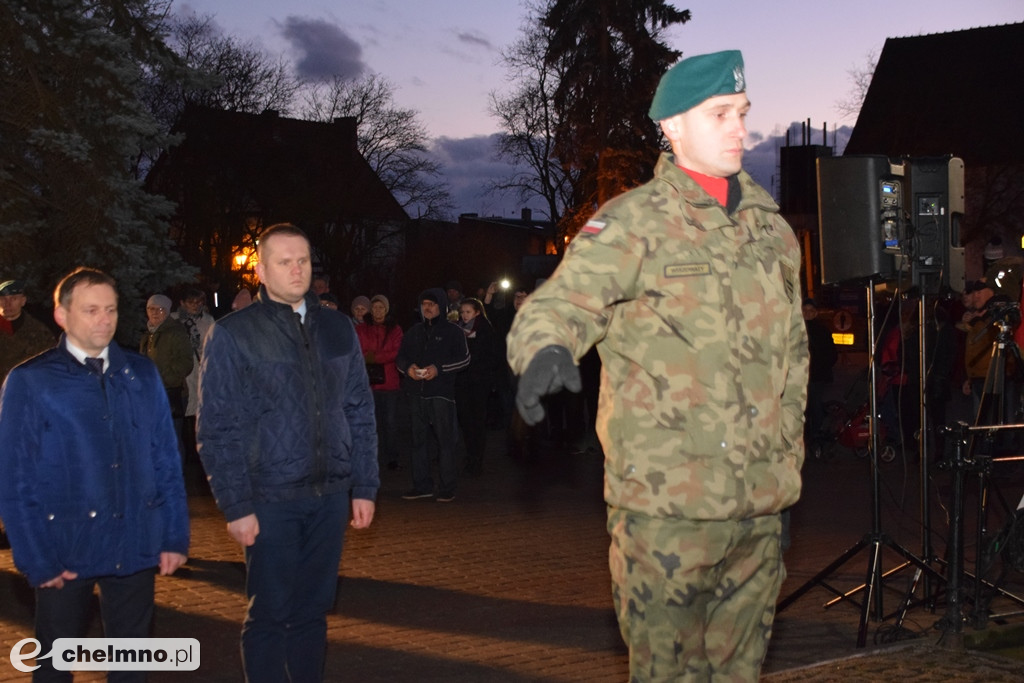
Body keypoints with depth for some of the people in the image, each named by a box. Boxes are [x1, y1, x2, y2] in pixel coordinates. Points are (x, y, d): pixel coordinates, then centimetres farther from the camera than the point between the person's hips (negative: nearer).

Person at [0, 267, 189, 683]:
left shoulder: (142, 375, 5)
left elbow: (166, 460, 7)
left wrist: (175, 536, 1)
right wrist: (35, 559, -9)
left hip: (136, 547, 3)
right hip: (65, 553, -2)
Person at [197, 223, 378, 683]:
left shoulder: (337, 328, 8)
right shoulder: (232, 334, -4)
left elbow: (360, 412, 11)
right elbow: (217, 430, -6)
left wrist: (365, 487, 6)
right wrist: (236, 506, -11)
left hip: (330, 495, 4)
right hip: (270, 501, -3)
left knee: (313, 611, 12)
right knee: (270, 614, 4)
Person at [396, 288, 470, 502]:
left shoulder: (452, 332, 3)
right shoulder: (414, 331, 16)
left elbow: (464, 359, -4)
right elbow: (400, 357, 17)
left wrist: (439, 368, -15)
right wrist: (407, 368, -7)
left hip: (441, 393, -5)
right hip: (416, 393, 5)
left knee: (445, 440, -4)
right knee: (418, 439, 8)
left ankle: (447, 488, 1)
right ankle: (422, 485, 15)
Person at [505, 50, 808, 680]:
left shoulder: (770, 227, 13)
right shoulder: (632, 223, -5)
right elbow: (562, 301, -19)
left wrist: (786, 469, 18)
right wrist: (546, 347, -44)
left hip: (761, 505, 6)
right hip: (665, 504, -5)